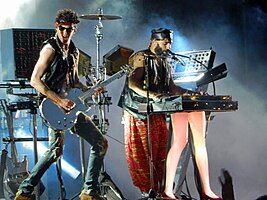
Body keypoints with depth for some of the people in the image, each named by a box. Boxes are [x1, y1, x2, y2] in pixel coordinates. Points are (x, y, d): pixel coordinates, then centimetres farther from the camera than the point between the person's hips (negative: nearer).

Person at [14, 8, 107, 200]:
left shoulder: (74, 52, 14)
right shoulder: (50, 49, -10)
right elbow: (35, 80, -16)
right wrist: (59, 100, -22)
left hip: (72, 106, 8)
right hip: (54, 106, -8)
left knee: (100, 143, 7)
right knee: (56, 151, -13)